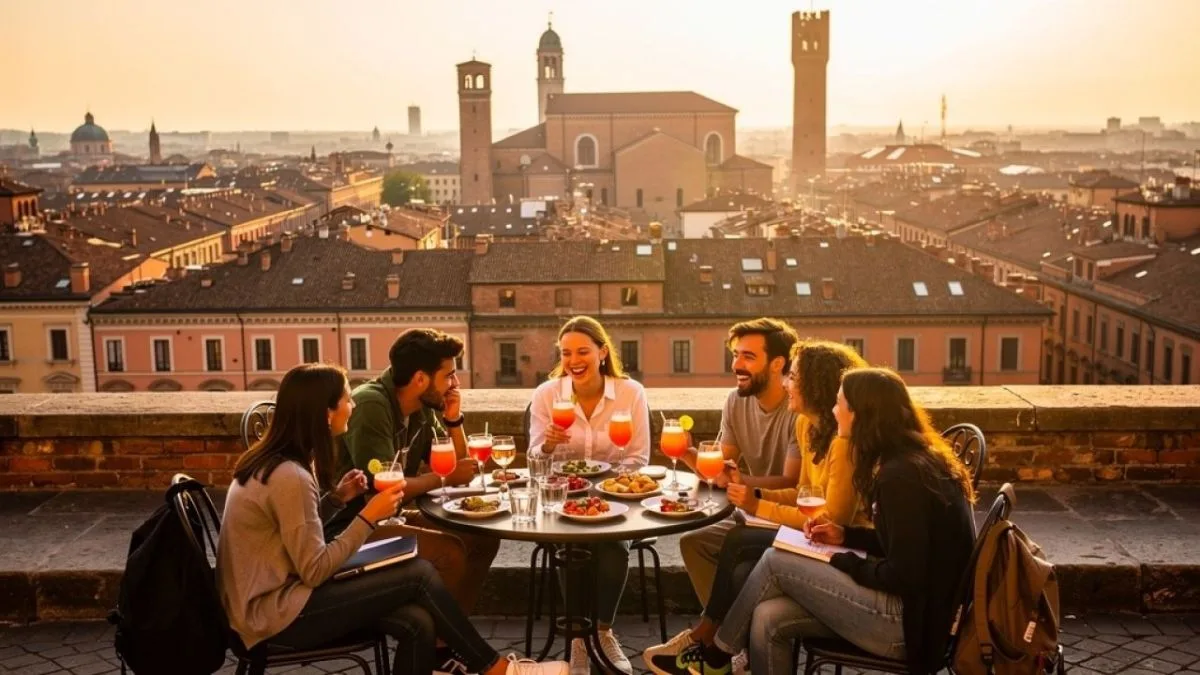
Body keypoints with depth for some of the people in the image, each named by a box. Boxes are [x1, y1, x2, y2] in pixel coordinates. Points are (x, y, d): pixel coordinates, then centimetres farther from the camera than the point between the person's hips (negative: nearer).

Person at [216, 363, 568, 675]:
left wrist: (335, 498, 2)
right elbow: (315, 571, -21)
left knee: (418, 624, -8)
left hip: (281, 595, 9)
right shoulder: (289, 476, -22)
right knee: (420, 575, -11)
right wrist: (368, 516, -16)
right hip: (279, 615, -9)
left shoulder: (276, 461, 7)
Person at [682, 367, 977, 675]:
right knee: (768, 618, -4)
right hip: (915, 606, 9)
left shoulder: (901, 475, -20)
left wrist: (841, 562, -7)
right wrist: (846, 535, 10)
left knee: (775, 562, -7)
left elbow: (902, 576, -21)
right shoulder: (907, 461, 11)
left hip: (910, 619, -9)